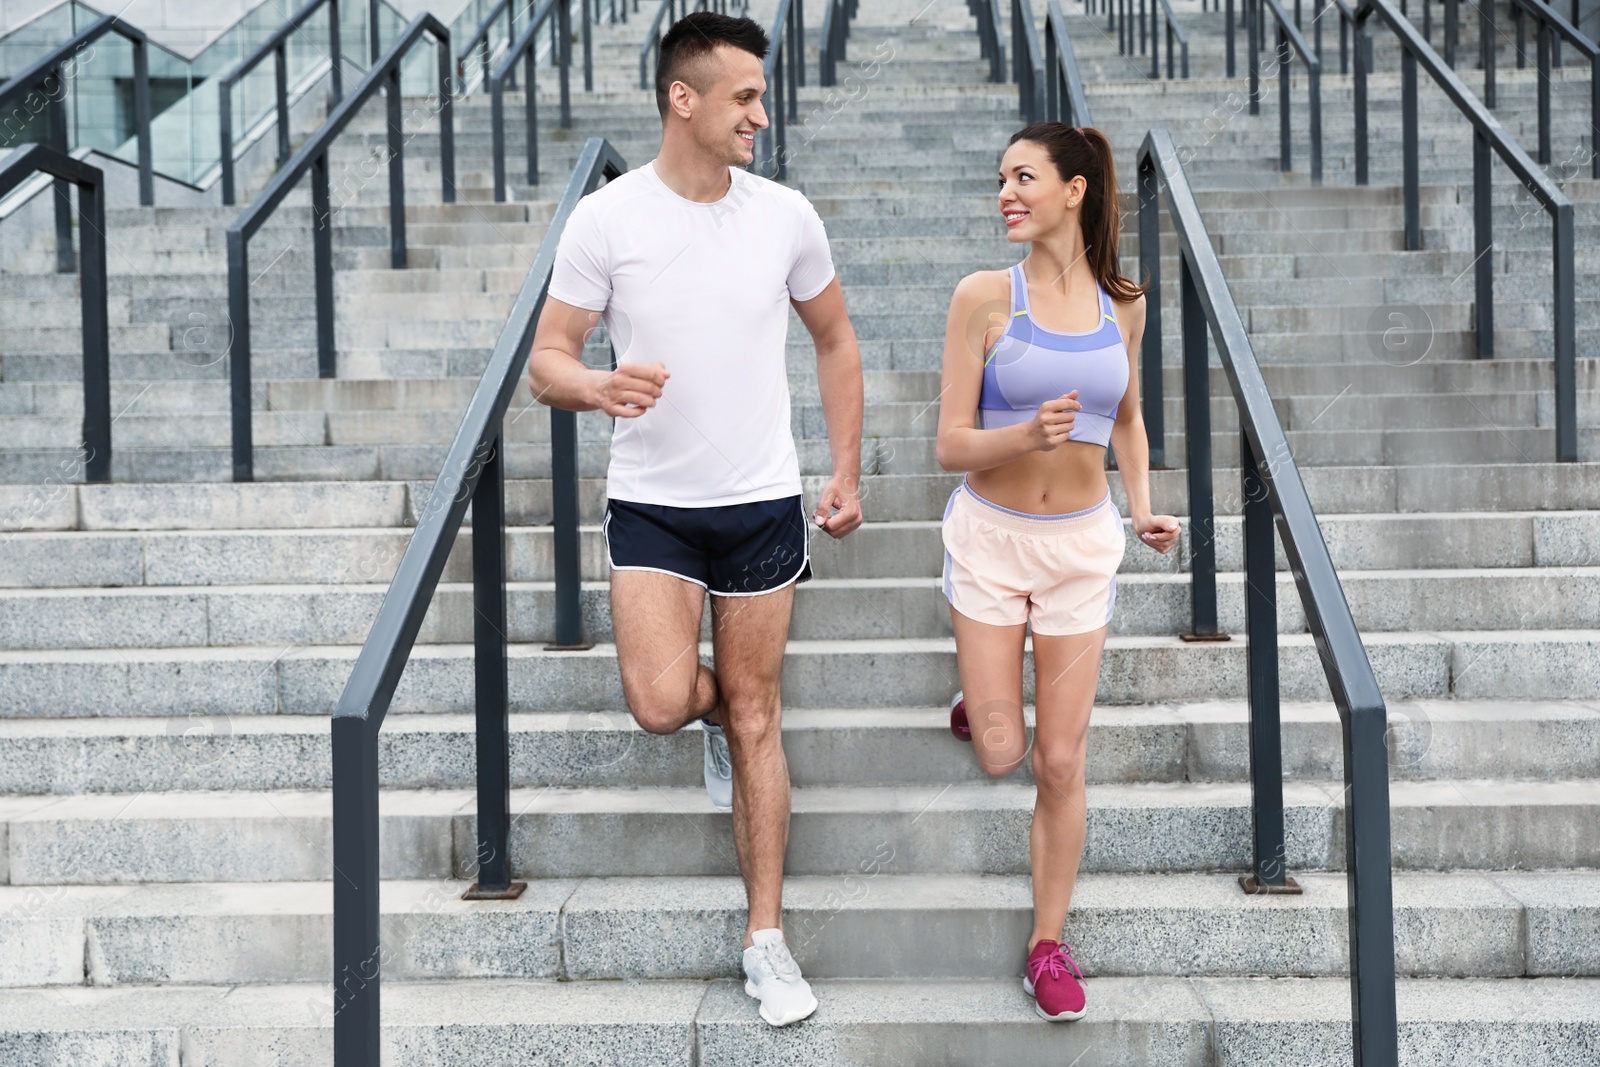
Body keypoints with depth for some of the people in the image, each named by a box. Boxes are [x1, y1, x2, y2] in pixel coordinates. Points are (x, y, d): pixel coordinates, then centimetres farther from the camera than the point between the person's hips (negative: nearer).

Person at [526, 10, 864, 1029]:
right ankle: (720, 707, 25)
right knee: (662, 703, -15)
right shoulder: (605, 219, -8)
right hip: (650, 504, -1)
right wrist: (600, 386, -28)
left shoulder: (786, 216, -2)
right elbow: (547, 360, -5)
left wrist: (847, 473, 7)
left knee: (755, 720, 7)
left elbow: (836, 341, 11)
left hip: (763, 503, 1)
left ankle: (767, 939, 19)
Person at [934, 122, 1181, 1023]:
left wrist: (1144, 507, 2)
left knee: (1062, 762, 4)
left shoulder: (1122, 304, 0)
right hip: (991, 534, -1)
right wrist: (1029, 433, -29)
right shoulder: (985, 296, -9)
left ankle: (1049, 944, 20)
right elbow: (951, 446, -11)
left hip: (1081, 542, 2)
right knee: (1001, 756, 3)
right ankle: (984, 691, 41)